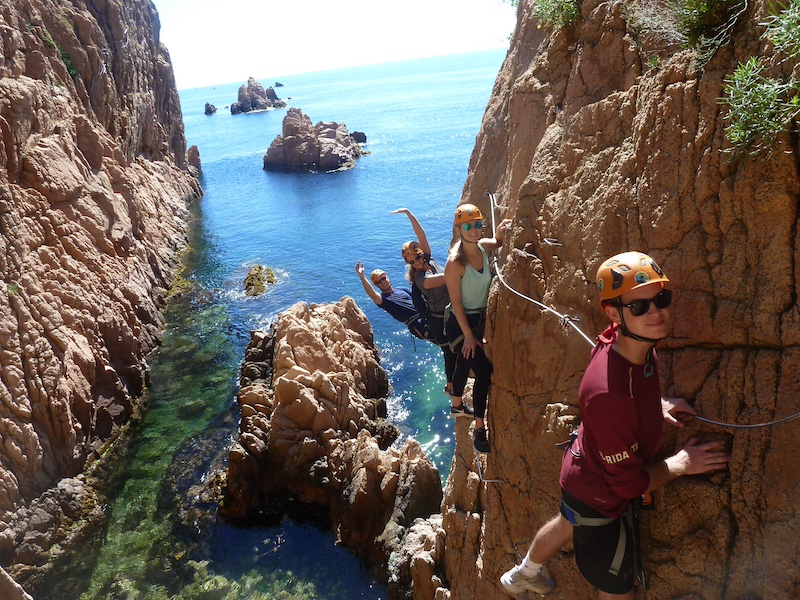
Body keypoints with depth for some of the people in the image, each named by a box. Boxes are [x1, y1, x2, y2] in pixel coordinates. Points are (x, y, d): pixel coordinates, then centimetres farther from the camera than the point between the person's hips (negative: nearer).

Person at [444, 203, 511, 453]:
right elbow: (456, 303, -20)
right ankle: (479, 429, -2)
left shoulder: (483, 247, -5)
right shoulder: (455, 262, -25)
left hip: (479, 319, 7)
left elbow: (498, 242, 20)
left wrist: (501, 231, -4)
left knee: (464, 365, 25)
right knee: (484, 371, -14)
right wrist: (468, 336, -18)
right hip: (460, 323, -7)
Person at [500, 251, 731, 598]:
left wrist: (655, 404, -4)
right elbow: (629, 484, -28)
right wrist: (682, 464, -16)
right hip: (602, 499, -9)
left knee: (568, 525, 36)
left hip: (582, 468, 9)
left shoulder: (621, 337, -18)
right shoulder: (610, 396, -42)